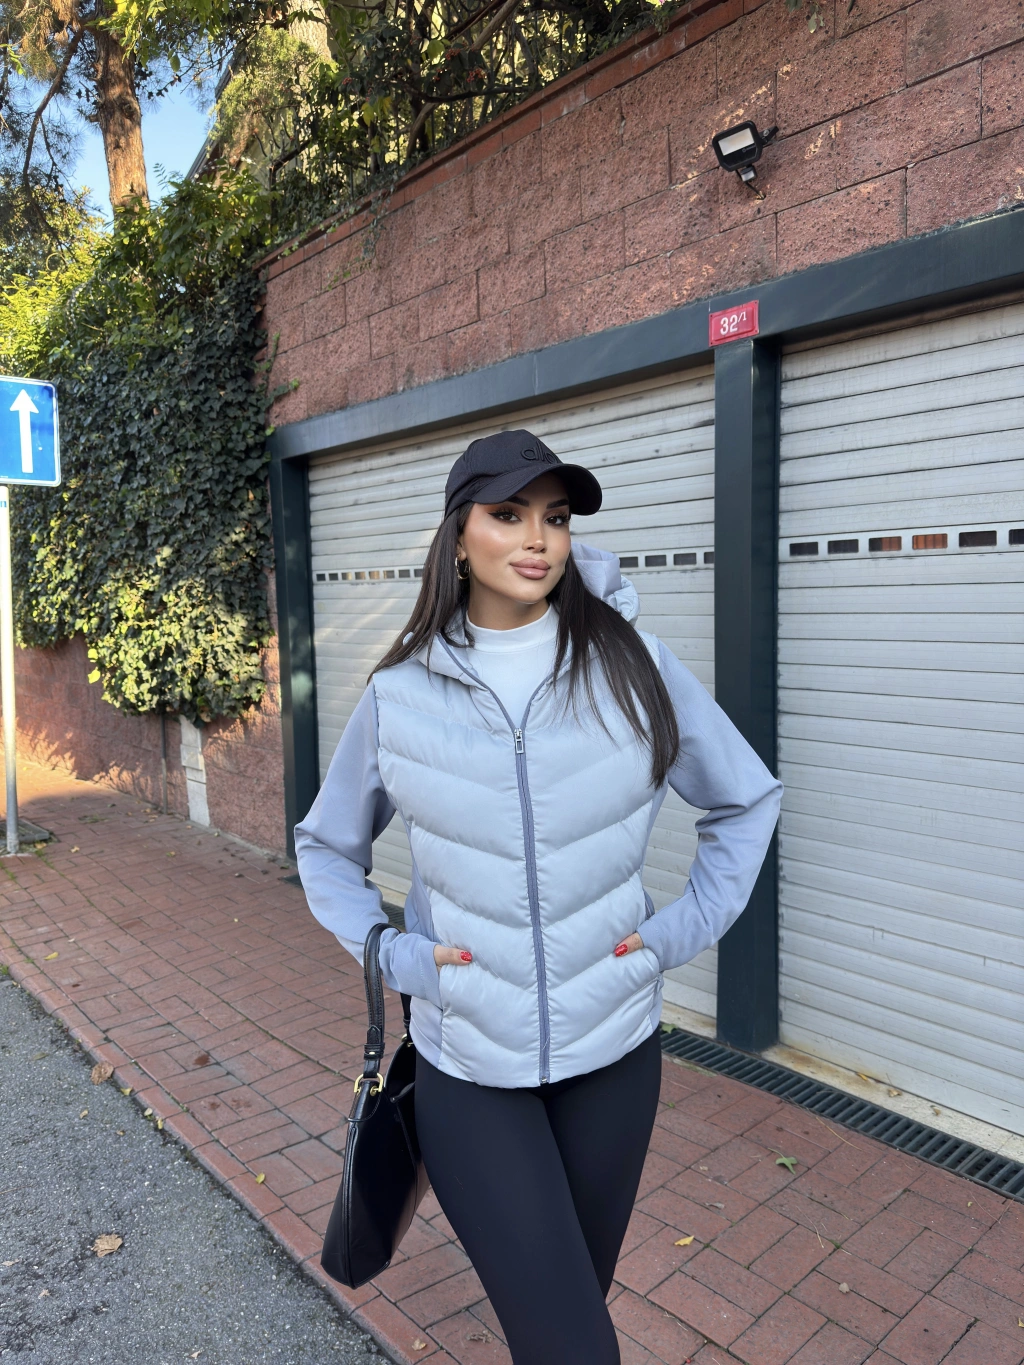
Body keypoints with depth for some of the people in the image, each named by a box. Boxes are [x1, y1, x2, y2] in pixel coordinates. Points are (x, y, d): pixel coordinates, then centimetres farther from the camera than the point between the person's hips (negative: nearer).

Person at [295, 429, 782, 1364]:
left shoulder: (633, 665, -7)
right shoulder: (401, 695, -6)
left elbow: (749, 801, 5)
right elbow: (326, 845, 9)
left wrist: (684, 929, -4)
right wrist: (388, 952, -4)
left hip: (614, 1051, 2)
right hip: (467, 1069, -1)